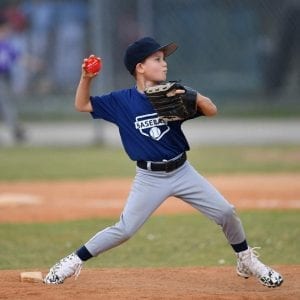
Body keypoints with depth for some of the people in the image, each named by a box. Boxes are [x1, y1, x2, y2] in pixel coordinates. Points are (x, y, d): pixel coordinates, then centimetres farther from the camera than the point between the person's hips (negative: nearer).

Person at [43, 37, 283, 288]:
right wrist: (87, 78, -16)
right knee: (124, 230, -7)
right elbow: (82, 105, 0)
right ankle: (74, 262, 9)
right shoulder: (122, 101, -5)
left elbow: (212, 111, -9)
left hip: (182, 171, 2)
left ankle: (247, 261, 21)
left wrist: (193, 96, -28)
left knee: (226, 212, -1)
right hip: (149, 179, -2)